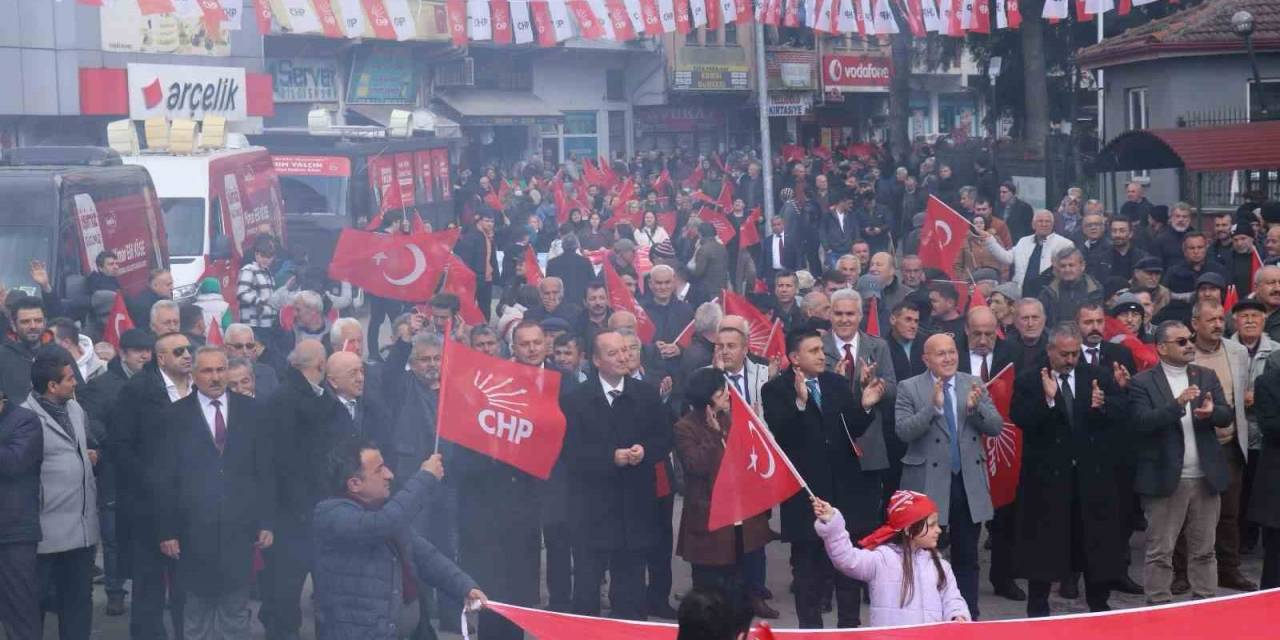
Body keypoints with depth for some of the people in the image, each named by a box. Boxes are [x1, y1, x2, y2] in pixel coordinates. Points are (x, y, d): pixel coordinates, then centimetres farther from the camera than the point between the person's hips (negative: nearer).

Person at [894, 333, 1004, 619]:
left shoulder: (974, 384, 5)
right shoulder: (909, 388, -4)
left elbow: (996, 427, 0)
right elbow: (903, 431, -14)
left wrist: (976, 407, -19)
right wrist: (933, 406, -26)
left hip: (969, 483, 3)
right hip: (929, 483, -3)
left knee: (967, 557, 10)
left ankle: (969, 616, 19)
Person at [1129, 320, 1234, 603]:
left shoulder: (1207, 376, 10)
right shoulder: (1142, 382, -5)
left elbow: (1227, 416, 3)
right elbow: (1141, 422, -17)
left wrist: (1211, 411, -21)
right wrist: (1177, 404, -29)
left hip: (1205, 477, 4)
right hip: (1166, 479, -4)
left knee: (1204, 550, 12)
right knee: (1160, 552, 2)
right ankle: (1158, 606, 10)